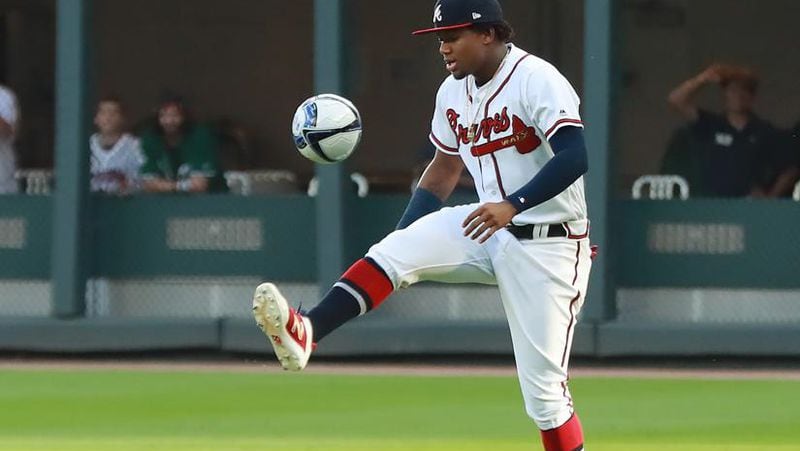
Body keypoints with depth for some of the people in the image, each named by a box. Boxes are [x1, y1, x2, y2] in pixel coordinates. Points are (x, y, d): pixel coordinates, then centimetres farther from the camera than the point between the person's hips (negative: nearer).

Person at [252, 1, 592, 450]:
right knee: (395, 250, -17)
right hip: (489, 231, 6)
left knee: (543, 387, -7)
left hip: (548, 245, -6)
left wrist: (514, 204, -39)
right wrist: (402, 243, 13)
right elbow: (444, 170, 19)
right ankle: (305, 333, -32)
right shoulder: (454, 92, 7)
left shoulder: (536, 79, -17)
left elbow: (575, 156, -29)